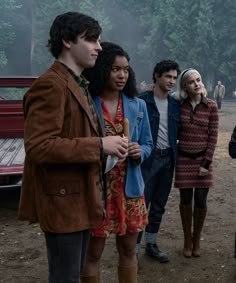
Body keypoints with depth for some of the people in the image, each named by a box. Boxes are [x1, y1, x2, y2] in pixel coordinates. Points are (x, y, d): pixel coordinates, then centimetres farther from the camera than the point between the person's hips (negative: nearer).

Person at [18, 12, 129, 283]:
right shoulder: (50, 85, -18)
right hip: (63, 199, -10)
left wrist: (107, 143, 6)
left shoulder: (79, 85, 15)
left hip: (80, 197, 10)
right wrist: (99, 146, -24)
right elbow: (38, 146, -26)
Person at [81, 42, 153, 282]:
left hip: (129, 188, 4)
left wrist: (139, 152, -11)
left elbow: (147, 144, 11)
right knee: (92, 254, 7)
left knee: (128, 250, 16)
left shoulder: (138, 105, 5)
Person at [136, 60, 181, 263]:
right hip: (147, 159, -5)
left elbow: (178, 131, 15)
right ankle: (134, 248, 8)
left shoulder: (175, 104, 9)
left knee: (159, 206, 14)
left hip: (168, 159, 6)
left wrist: (174, 152, 4)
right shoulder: (141, 101, -8)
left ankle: (151, 244, 28)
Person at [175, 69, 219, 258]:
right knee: (186, 201, 5)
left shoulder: (211, 106, -3)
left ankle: (197, 239, 25)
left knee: (201, 202, 3)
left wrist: (207, 163, -8)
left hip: (203, 158, 0)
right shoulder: (179, 105, -1)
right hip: (183, 158, 1)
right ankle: (187, 240, 23)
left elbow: (213, 136, -3)